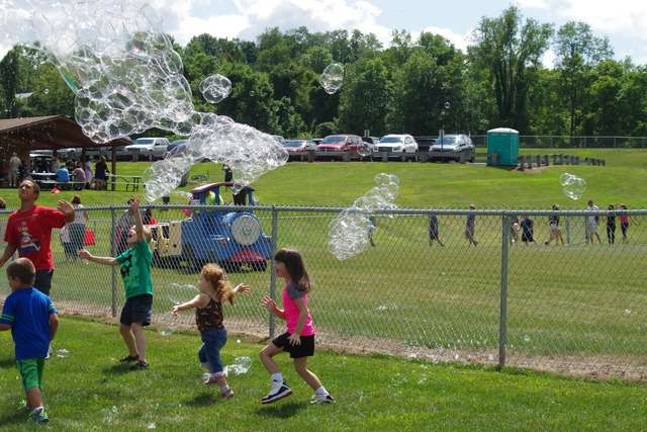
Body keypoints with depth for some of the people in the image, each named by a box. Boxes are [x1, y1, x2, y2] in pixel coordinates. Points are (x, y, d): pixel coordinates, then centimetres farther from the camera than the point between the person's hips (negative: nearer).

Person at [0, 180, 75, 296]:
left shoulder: (44, 213, -7)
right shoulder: (13, 218, 8)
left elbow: (67, 219, -14)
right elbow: (12, 245, 16)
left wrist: (70, 213, -37)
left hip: (42, 269, -6)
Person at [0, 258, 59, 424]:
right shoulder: (43, 297, 7)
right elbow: (54, 319, -1)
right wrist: (49, 337, 13)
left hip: (25, 349, -6)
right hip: (43, 347, 7)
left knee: (31, 380, -11)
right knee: (37, 378, 24)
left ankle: (38, 409, -28)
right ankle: (33, 404, 40)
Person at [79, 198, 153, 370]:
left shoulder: (143, 249, -7)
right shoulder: (128, 253, 16)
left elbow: (141, 230, -23)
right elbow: (112, 261, 27)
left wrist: (136, 212, -34)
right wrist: (91, 258, 29)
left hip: (143, 294, -10)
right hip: (131, 295, 10)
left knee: (136, 326, -19)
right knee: (123, 327, 18)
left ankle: (142, 360, -21)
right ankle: (133, 354, 38)